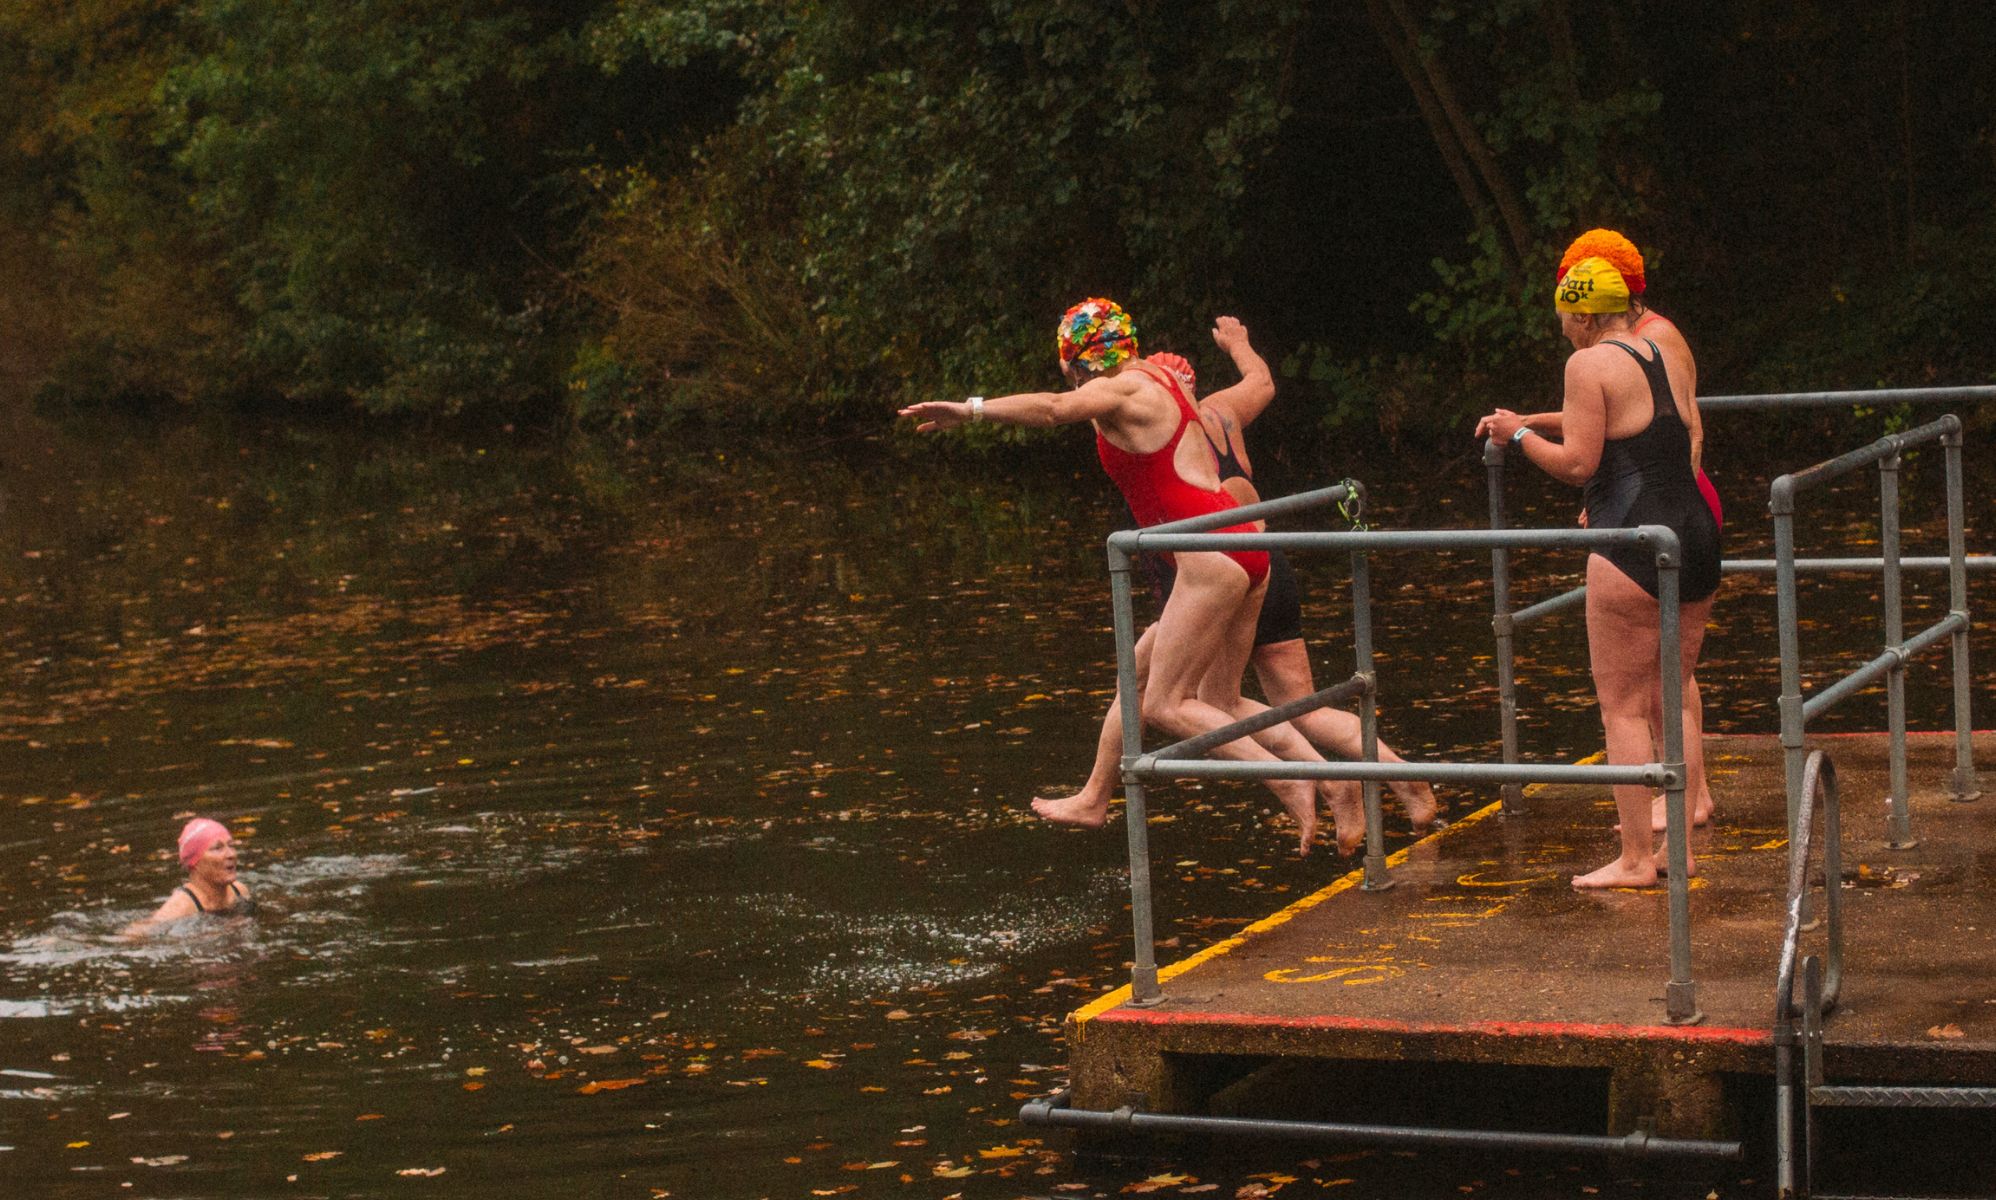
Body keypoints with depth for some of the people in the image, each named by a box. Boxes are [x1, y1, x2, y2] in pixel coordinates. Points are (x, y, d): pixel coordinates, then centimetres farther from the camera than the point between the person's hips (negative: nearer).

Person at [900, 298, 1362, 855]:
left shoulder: (1120, 391, -6)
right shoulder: (1158, 380, 21)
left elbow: (1055, 408, -27)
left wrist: (970, 409, -30)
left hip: (1211, 558, -10)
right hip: (1247, 553, 10)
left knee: (1165, 704, -5)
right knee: (1220, 704, 15)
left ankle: (1290, 785, -11)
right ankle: (1333, 783, 7)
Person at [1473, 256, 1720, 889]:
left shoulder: (1589, 364, -8)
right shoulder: (1670, 360, 14)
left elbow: (1578, 462, -13)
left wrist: (1518, 433, 1)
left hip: (1634, 550, -8)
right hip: (1697, 535, 8)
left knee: (1623, 707, -1)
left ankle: (1636, 858, -1)